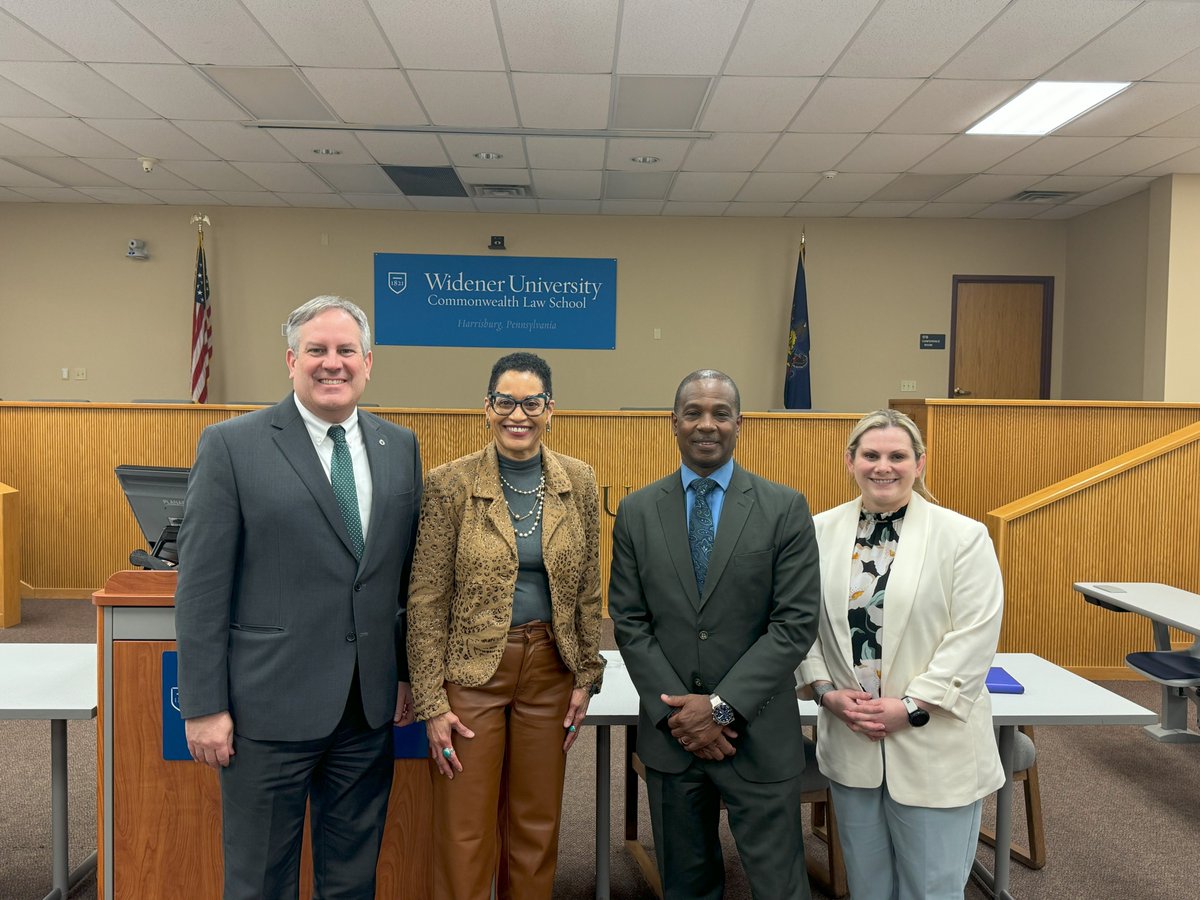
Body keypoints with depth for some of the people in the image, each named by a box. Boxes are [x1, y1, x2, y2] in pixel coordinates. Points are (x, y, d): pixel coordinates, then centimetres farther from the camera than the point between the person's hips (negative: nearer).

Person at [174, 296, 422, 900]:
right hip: (270, 707, -3)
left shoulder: (401, 447, 5)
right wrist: (204, 707, -9)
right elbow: (200, 588, -8)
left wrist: (408, 674, 9)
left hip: (369, 707, 4)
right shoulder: (231, 446, -7)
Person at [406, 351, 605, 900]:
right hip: (472, 669, -3)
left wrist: (586, 676, 5)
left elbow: (586, 590, 7)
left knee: (537, 826, 16)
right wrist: (430, 701, -9)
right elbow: (427, 600, -8)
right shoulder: (451, 483, -9)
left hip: (549, 668, 3)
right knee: (466, 833, 7)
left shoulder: (578, 482, 0)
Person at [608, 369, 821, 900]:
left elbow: (797, 623, -9)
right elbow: (629, 622, 0)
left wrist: (723, 706, -14)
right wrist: (675, 711, -9)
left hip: (758, 733, -2)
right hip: (668, 732, 2)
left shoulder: (785, 508, -5)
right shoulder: (637, 511, 1)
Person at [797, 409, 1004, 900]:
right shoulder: (821, 532, 2)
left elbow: (974, 638, -11)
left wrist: (912, 705, -15)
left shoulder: (962, 536, -7)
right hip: (850, 740, 3)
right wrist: (826, 691, -6)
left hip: (932, 745, -3)